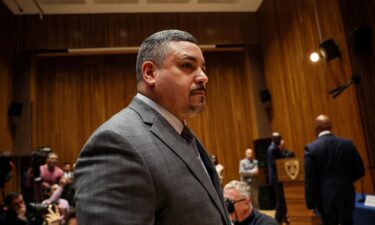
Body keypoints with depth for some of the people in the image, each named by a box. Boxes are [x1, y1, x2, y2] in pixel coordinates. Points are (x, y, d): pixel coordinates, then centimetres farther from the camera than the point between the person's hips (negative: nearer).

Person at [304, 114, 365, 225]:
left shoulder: (311, 148, -12)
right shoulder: (348, 143, -2)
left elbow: (310, 179, -12)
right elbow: (359, 171, 3)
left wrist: (311, 204, -4)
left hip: (327, 198, -3)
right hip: (347, 195, 3)